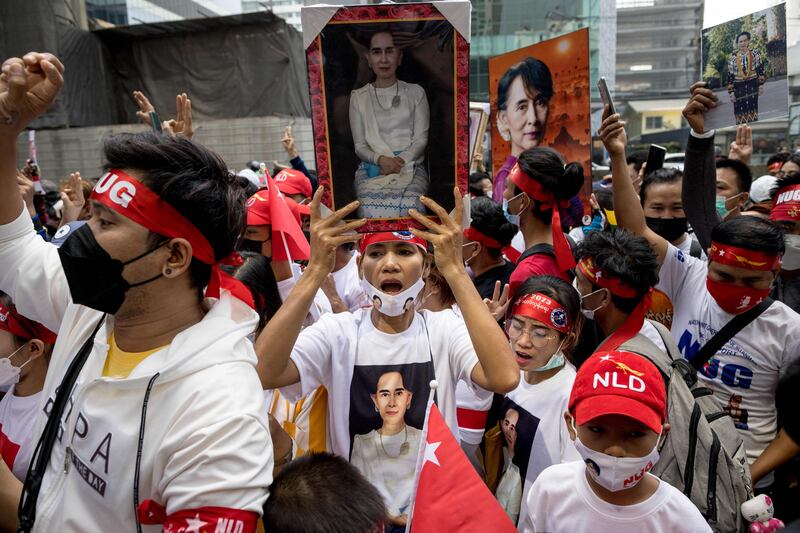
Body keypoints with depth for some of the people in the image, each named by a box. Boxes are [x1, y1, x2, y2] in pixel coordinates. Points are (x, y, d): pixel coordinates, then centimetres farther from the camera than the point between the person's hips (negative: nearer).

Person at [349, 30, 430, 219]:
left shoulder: (415, 92, 13)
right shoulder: (358, 97, 13)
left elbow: (421, 138, 6)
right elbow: (359, 145, 9)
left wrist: (401, 160, -14)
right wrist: (380, 159, -13)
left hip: (410, 165, 0)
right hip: (372, 166, 0)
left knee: (408, 208, -34)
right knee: (373, 210, -34)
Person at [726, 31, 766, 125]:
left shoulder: (754, 53, 2)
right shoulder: (733, 57, 1)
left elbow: (760, 69, 2)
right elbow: (730, 75, 1)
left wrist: (761, 85, -4)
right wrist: (731, 92, -3)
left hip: (752, 86, 0)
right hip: (739, 87, 0)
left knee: (752, 111, 0)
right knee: (740, 111, -1)